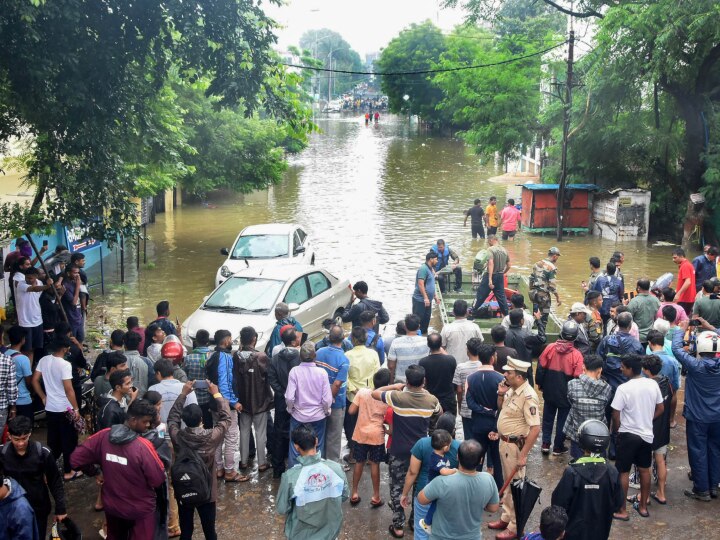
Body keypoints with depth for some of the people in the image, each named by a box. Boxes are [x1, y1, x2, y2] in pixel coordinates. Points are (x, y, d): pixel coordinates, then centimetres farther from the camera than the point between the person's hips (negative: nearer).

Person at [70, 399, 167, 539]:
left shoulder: (103, 436, -14)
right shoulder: (143, 446, -29)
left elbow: (76, 458, -7)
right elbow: (159, 480, -22)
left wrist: (94, 472, 8)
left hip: (111, 505, 5)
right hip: (140, 509, -5)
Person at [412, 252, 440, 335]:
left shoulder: (431, 269, 14)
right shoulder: (423, 269, -17)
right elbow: (420, 284, -23)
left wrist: (434, 295, 24)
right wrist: (425, 298, -25)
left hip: (427, 300, 10)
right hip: (420, 300, -10)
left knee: (426, 319, 14)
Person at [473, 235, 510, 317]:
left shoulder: (491, 249, -14)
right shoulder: (504, 250, 7)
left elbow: (491, 263, -25)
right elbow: (508, 266, 11)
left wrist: (490, 279, -30)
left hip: (490, 275, -6)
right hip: (500, 276, 6)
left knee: (481, 294, 6)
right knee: (501, 296, 12)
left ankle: (473, 311, 17)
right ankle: (506, 314, 12)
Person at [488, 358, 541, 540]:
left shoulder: (528, 396, -25)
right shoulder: (511, 389, 1)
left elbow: (535, 429, -27)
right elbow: (501, 407, 21)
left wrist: (523, 455, -26)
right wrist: (500, 394, -1)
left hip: (515, 445, -8)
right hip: (504, 441, 8)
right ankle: (506, 518, 35)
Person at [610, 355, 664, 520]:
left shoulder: (623, 388, -20)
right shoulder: (653, 384, -4)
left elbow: (616, 414, -14)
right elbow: (660, 409, 5)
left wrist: (616, 430, 4)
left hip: (627, 435, -5)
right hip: (647, 434, 5)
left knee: (623, 472, 6)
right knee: (644, 470, 18)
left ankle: (622, 510, 12)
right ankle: (643, 506, 30)